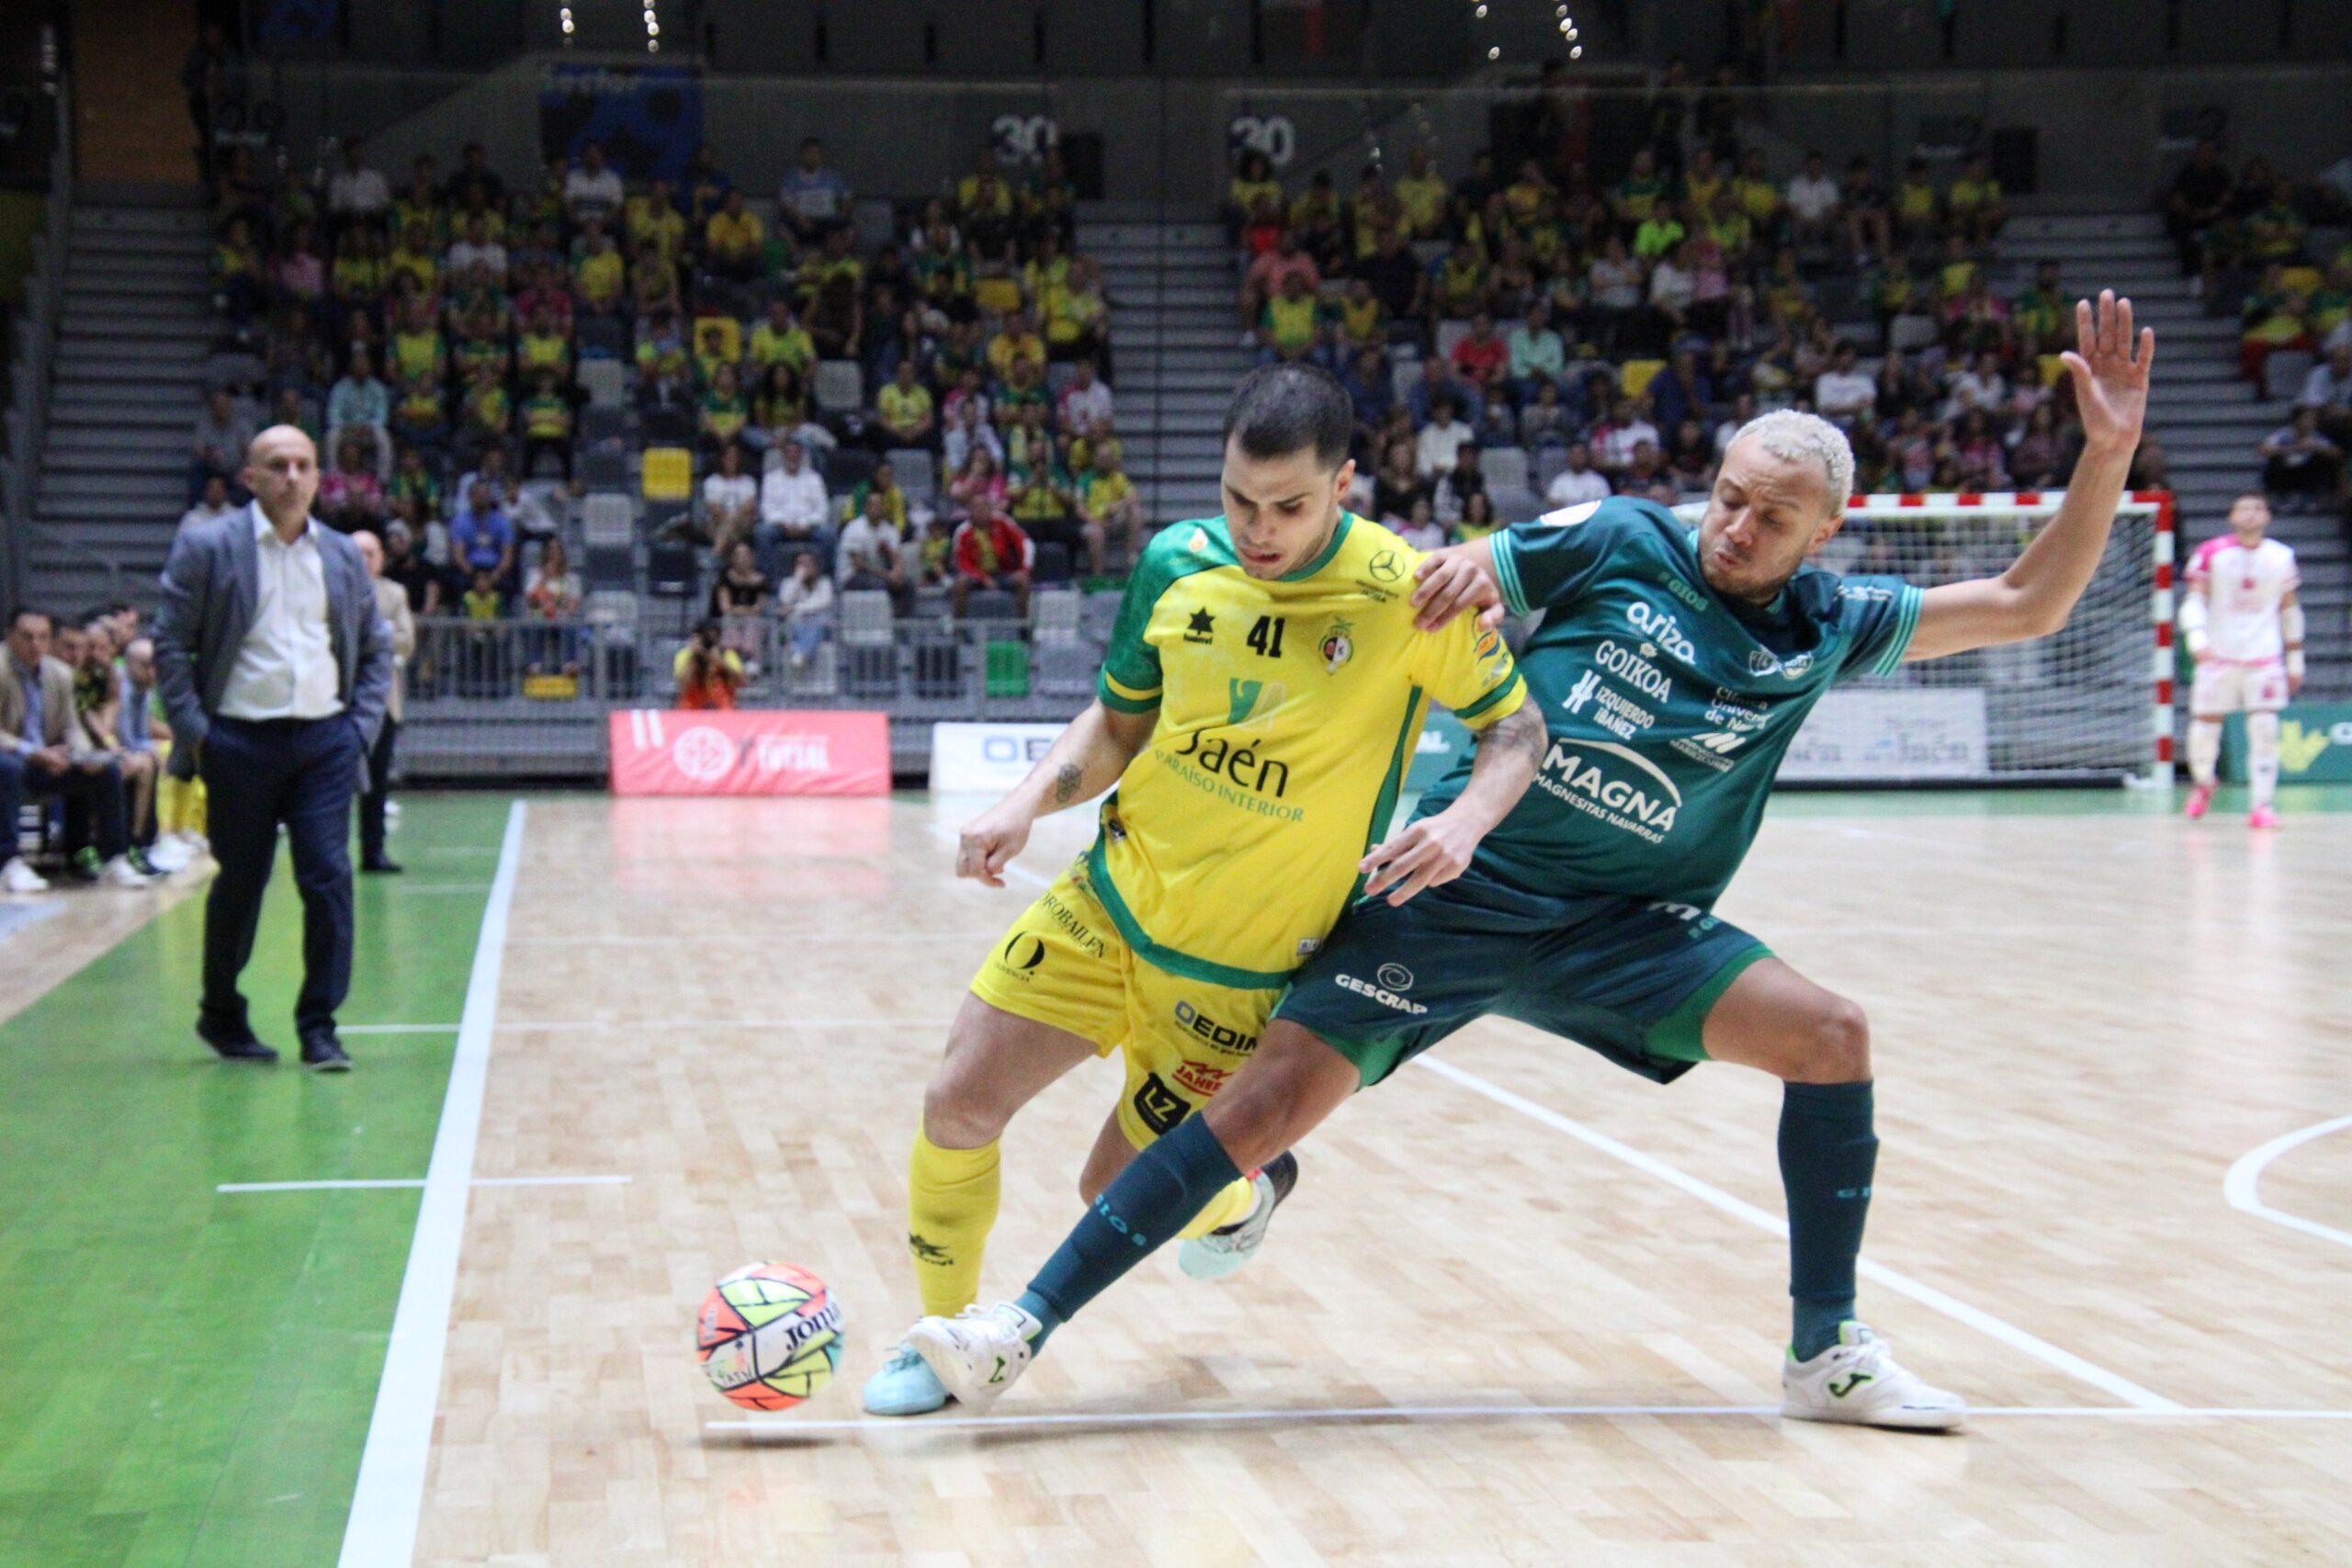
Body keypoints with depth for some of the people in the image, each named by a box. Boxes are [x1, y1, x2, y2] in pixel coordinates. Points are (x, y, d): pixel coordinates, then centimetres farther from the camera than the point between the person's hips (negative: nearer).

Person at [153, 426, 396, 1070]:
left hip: (325, 741, 2)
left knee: (329, 880, -6)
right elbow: (171, 643, -1)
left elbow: (376, 649, 16)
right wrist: (193, 731, -8)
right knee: (240, 885, 9)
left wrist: (362, 727, 4)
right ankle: (221, 1016, 28)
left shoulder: (343, 556, 9)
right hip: (241, 742, -2)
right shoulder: (207, 547, -1)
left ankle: (319, 1027, 2)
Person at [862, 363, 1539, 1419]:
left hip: (1239, 972, -3)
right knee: (957, 1106, -5)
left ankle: (1246, 1192, 37)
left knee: (1121, 1194, 1)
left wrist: (1465, 821, -24)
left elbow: (1517, 725, -4)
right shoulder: (1176, 563, -5)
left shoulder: (1410, 595, -16)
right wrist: (1027, 805, -6)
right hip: (1109, 900, 4)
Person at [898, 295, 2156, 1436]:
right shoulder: (1618, 541, -1)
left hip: (1621, 923, 3)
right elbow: (1447, 592, 5)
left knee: (1830, 1036, -14)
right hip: (1459, 884, -3)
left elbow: (2027, 605, 8)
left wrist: (2108, 452, -3)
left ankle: (1824, 1356, 2)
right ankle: (1021, 1333, -11)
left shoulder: (1823, 626, 6)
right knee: (1274, 1094, -15)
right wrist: (1471, 562, -19)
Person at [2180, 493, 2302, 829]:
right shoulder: (2211, 553, -1)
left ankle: (2262, 804, -6)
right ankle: (2203, 782, 31)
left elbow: (2290, 609, 15)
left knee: (2265, 727, -11)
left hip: (2264, 658, 1)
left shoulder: (2282, 558, 7)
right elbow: (2194, 599, -6)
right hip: (2218, 655, -1)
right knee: (2205, 724, 1)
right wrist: (2196, 637, -24)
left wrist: (2295, 660, 16)